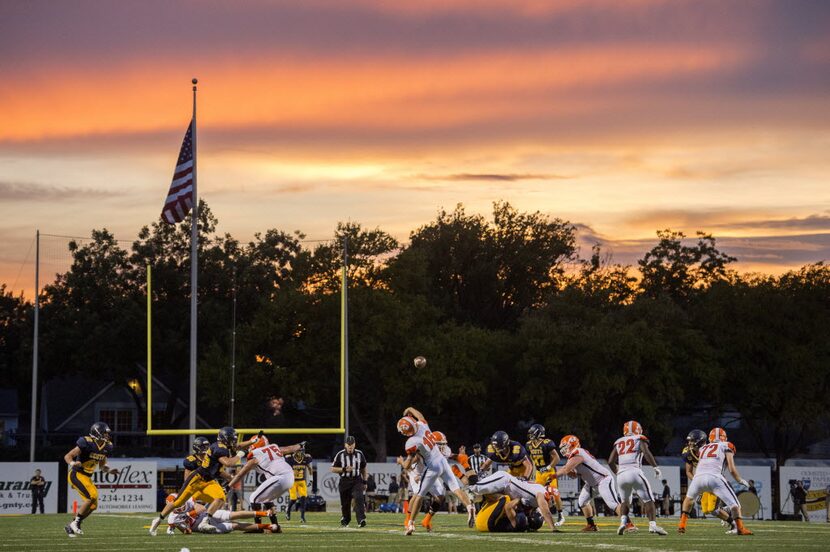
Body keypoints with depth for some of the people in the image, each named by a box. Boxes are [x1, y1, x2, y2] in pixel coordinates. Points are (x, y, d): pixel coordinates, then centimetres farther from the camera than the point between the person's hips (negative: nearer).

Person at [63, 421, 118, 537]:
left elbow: (102, 466, 19)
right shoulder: (86, 443, -20)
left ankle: (71, 527, 19)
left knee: (93, 506, 5)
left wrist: (109, 470, -2)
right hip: (76, 475, -9)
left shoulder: (106, 447, 5)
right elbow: (67, 456, -19)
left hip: (86, 477, 9)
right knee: (92, 496, -24)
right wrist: (73, 463, -40)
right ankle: (76, 522, -12)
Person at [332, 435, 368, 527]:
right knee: (345, 503, 8)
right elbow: (333, 469, -2)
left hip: (357, 480, 0)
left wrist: (364, 481, 13)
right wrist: (344, 469, -16)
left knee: (359, 499, -20)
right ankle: (345, 520, 31)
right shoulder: (340, 455, -3)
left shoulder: (359, 454, 4)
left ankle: (361, 520, -27)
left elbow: (363, 469, 16)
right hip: (344, 481, 0)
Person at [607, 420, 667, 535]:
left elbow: (611, 462, 17)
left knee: (625, 501, 23)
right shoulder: (640, 439, 10)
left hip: (621, 474, 4)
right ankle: (652, 525, -14)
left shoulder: (618, 442, 21)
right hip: (635, 472, -4)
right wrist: (655, 467, -4)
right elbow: (646, 453, -8)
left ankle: (624, 522, 2)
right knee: (648, 500, 1)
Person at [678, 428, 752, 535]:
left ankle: (682, 525, 24)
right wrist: (740, 480, 24)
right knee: (733, 503, 5)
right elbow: (731, 469, 11)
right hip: (714, 477, -4)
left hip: (698, 477, 4)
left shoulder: (702, 448, 29)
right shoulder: (726, 446, 19)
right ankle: (740, 528, -9)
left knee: (689, 498, 31)